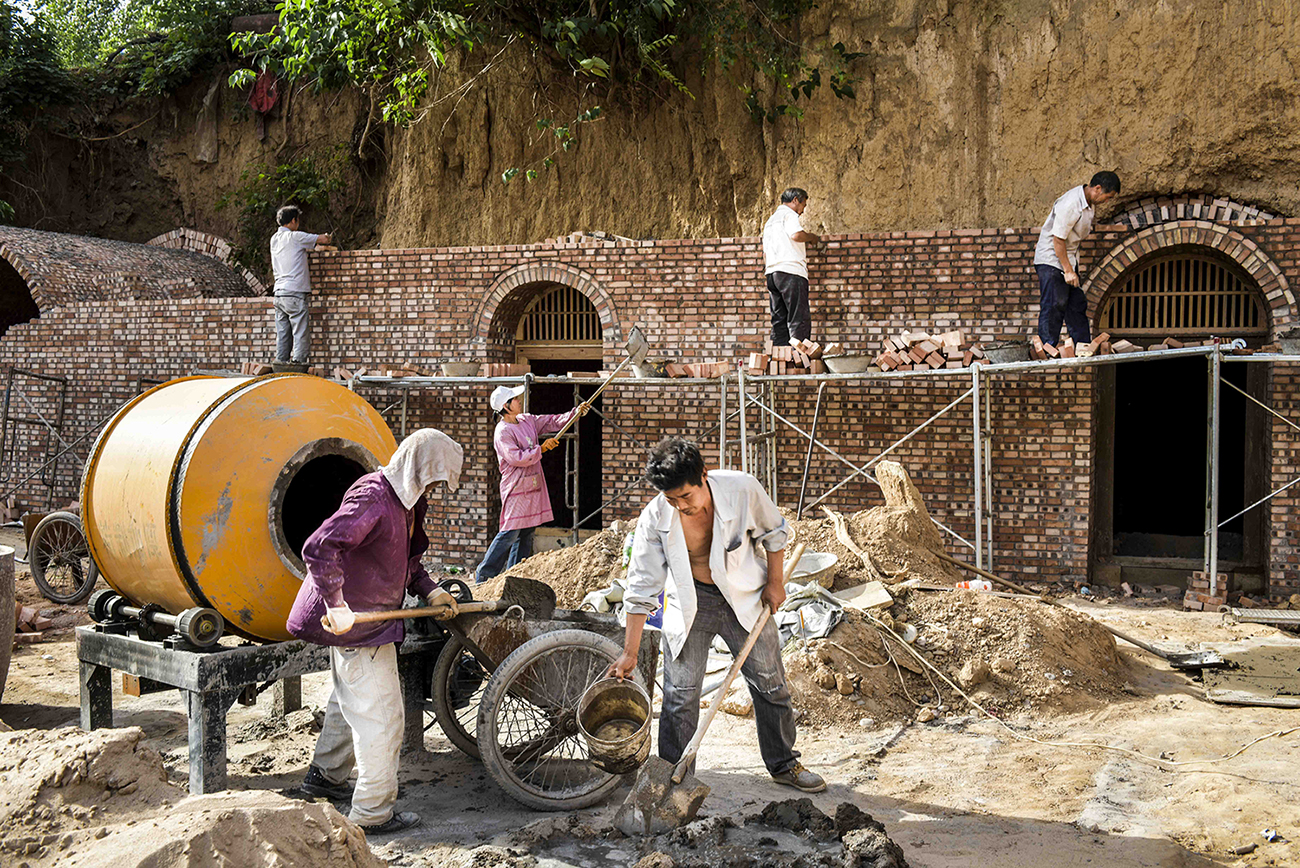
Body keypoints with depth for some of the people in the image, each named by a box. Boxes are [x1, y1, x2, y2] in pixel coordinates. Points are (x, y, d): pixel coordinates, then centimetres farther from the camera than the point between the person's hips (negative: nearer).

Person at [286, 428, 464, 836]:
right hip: (355, 621, -11)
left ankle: (325, 775, 45)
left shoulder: (404, 499, 8)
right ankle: (372, 813, 6)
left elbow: (406, 557, 23)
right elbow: (318, 548, -34)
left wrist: (430, 591, 9)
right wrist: (336, 606, -33)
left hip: (369, 618, 11)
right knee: (380, 717, -4)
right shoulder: (372, 499, -25)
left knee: (350, 701, 27)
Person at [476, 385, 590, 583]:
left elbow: (553, 421, 16)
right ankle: (483, 575, -2)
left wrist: (576, 412, 3)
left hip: (533, 487, 8)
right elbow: (517, 458, -21)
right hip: (516, 488, -8)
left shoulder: (527, 420, 11)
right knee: (510, 533, -9)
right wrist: (541, 449, -17)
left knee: (527, 533, 9)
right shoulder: (502, 432, -14)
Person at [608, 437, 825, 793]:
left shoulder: (741, 489, -23)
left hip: (745, 599, 1)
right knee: (679, 693, -3)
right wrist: (630, 652, -13)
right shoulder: (655, 518, -22)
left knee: (770, 682, 9)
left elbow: (773, 532, -1)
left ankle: (784, 764, 29)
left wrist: (775, 582, 0)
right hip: (688, 602, -1)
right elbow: (641, 587, -14)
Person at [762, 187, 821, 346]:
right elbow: (796, 235, -19)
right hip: (791, 271, -9)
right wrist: (810, 237, -1)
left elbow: (765, 253, 27)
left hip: (771, 273, 9)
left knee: (779, 320, 6)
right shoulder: (789, 214, 0)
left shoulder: (770, 221, 28)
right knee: (800, 320, -11)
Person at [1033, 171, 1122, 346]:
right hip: (1051, 258, -9)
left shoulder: (1091, 203, 4)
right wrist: (1068, 271, -21)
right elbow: (1058, 239, -24)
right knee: (1053, 307, -11)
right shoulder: (1070, 205, -26)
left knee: (1077, 304, 9)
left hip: (1069, 258, 9)